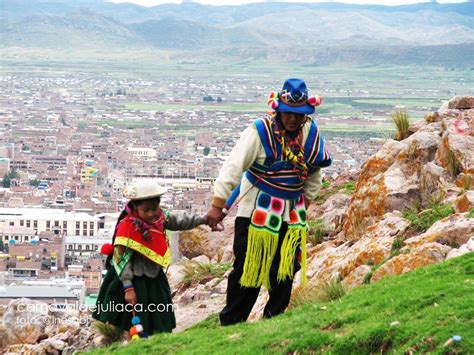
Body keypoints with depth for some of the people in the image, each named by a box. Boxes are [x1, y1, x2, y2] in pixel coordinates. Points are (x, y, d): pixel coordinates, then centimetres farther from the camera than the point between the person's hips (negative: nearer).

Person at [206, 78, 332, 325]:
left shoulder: (311, 133, 0)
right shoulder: (260, 131, -16)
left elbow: (314, 173, 16)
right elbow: (233, 168, -19)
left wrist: (304, 205, 18)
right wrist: (217, 205, -24)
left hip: (291, 214, 5)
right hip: (256, 211, -5)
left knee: (285, 270, 6)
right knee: (247, 268, -4)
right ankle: (230, 324, 6)